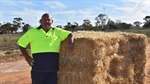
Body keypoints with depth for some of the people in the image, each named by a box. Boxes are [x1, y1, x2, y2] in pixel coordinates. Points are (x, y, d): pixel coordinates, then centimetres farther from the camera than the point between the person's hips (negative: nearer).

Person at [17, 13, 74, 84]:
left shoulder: (57, 31, 7)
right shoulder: (32, 32, 3)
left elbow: (70, 34, 16)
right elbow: (21, 44, 10)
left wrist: (70, 41, -7)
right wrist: (27, 57, -1)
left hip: (53, 70, 2)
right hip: (38, 69, -1)